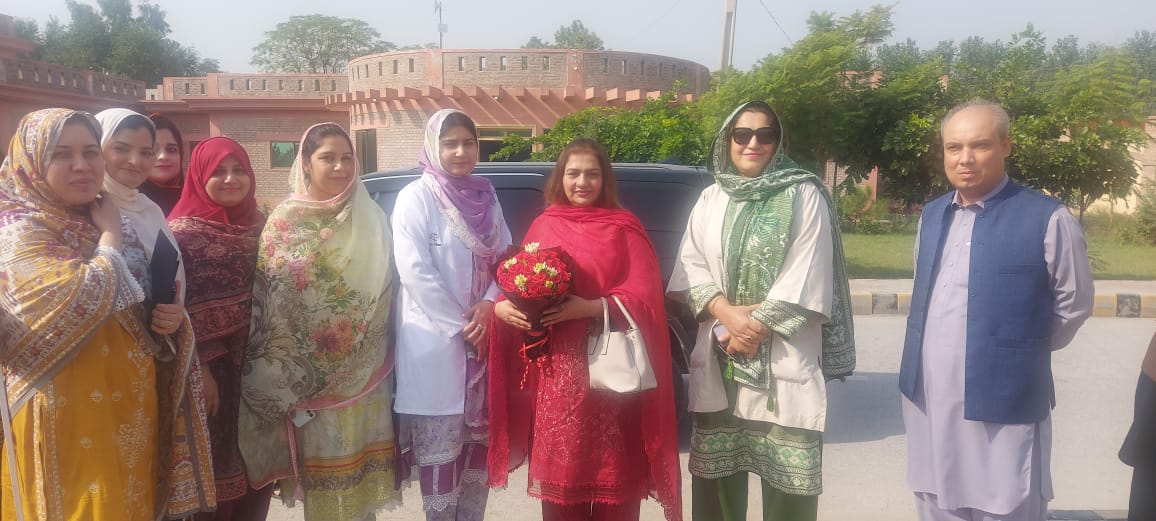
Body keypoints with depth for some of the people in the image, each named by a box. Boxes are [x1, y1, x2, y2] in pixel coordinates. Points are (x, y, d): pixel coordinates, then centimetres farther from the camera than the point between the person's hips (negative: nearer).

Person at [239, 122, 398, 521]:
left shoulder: (370, 218, 4)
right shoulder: (285, 221, -4)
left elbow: (384, 291, 9)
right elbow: (268, 300, -5)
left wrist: (384, 358, 6)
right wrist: (287, 377, -8)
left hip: (366, 372, 2)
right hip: (312, 372, -2)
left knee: (363, 465, 10)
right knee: (322, 464, 6)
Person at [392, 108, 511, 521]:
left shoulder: (486, 198, 9)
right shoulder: (415, 198, -8)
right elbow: (415, 273, -16)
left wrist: (489, 304, -9)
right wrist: (459, 325, -15)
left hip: (482, 338, 6)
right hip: (435, 340, -6)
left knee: (479, 437, 13)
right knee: (440, 444, 1)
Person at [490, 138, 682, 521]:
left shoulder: (625, 227, 2)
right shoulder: (542, 226, 10)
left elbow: (644, 296, -6)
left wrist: (591, 308, -19)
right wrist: (503, 306, -11)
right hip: (557, 369, 2)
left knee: (614, 469, 3)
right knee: (559, 466, 5)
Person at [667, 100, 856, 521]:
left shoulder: (805, 196, 0)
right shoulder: (710, 199, 11)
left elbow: (806, 275, -7)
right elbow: (691, 266, 5)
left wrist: (757, 325, -12)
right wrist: (728, 314, -11)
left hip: (783, 358, -3)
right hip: (718, 356, 3)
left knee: (787, 472, -1)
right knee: (716, 471, 8)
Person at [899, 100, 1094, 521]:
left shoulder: (1048, 220, -10)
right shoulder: (931, 216, 9)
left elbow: (1074, 304, -1)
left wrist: (1018, 353, 7)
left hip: (1003, 411, -5)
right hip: (927, 407, 6)